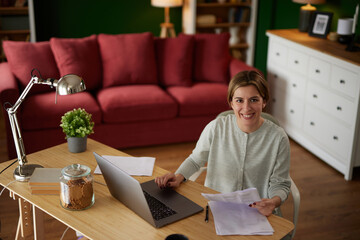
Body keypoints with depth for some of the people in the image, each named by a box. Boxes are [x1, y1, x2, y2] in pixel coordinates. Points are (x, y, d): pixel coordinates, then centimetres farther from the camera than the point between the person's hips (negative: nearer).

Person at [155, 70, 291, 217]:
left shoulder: (278, 138, -11)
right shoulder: (216, 128, -9)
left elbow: (280, 184, -3)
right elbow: (195, 160, 7)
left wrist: (274, 202, -25)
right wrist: (178, 176, -13)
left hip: (258, 213, 3)